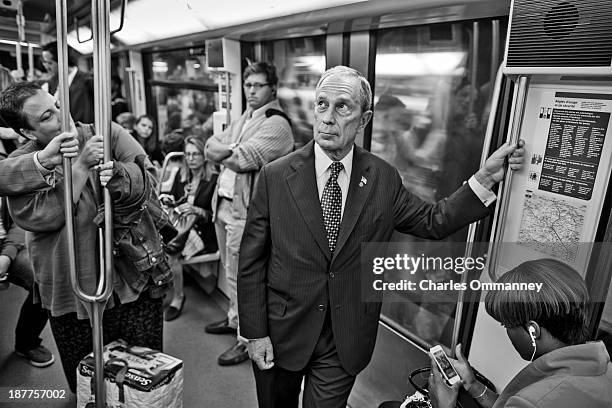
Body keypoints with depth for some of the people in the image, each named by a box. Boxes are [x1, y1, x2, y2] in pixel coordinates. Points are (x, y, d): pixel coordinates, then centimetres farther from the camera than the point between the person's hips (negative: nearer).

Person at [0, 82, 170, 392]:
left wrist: (115, 173, -29)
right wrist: (81, 164, -23)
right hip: (72, 293, 1)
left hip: (134, 278, 0)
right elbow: (40, 215, -18)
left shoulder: (107, 134, -3)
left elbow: (147, 177, -9)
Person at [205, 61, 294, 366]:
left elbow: (243, 160, -23)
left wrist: (222, 153, -4)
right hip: (224, 204, 9)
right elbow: (211, 146, 9)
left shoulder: (276, 124, -13)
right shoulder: (243, 119, 17)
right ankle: (236, 318, 39)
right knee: (232, 270, 20)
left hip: (245, 210, -9)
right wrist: (233, 150, -12)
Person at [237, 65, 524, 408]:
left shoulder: (384, 179, -6)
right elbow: (251, 261, -8)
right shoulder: (276, 176, -12)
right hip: (282, 331, 1)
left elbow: (433, 222, 1)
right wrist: (255, 333, -7)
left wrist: (486, 177, -10)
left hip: (346, 340, 0)